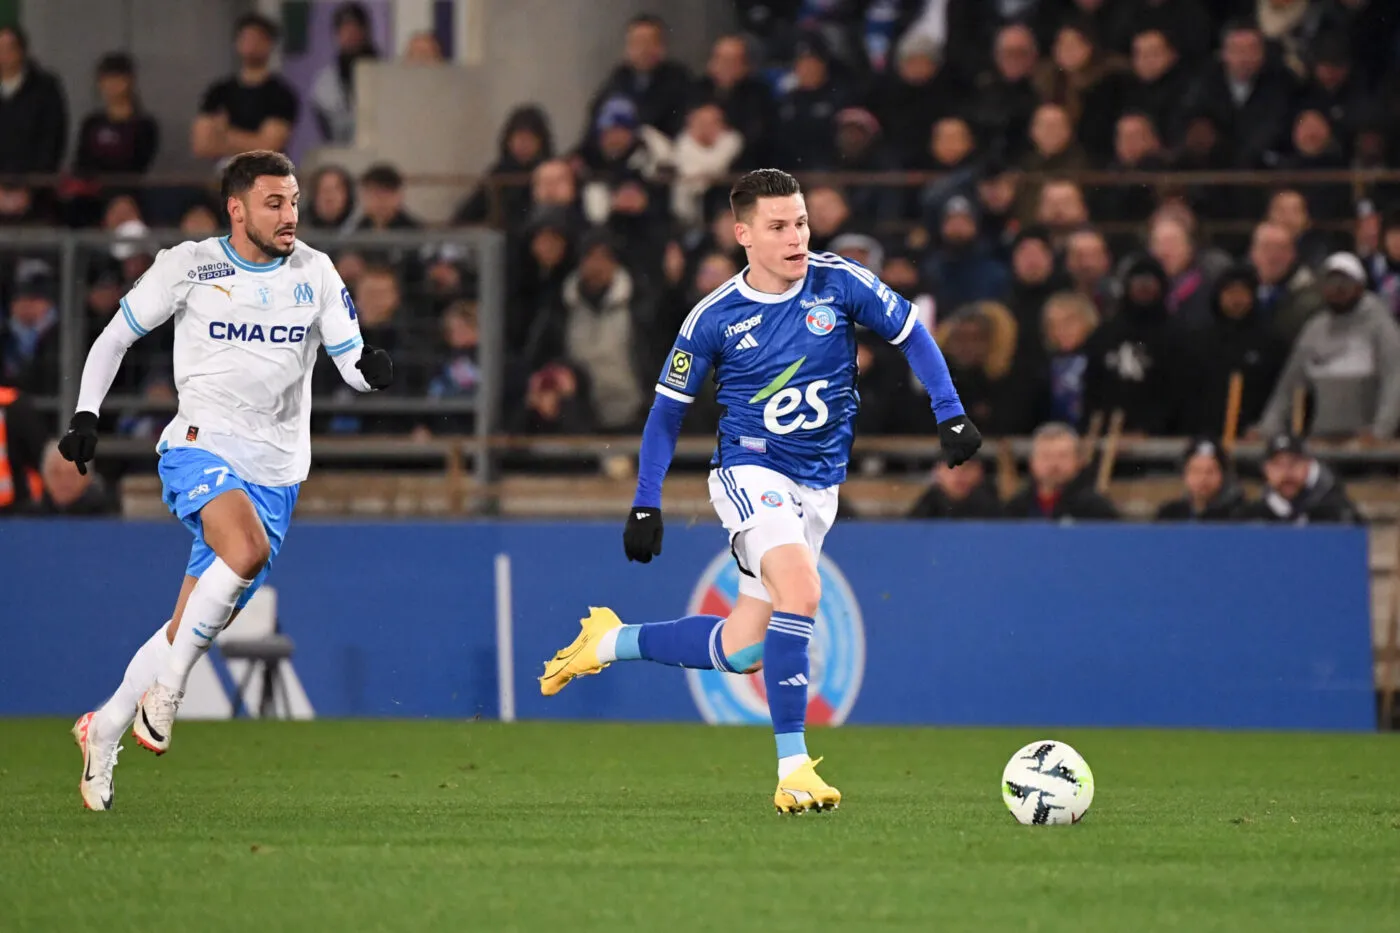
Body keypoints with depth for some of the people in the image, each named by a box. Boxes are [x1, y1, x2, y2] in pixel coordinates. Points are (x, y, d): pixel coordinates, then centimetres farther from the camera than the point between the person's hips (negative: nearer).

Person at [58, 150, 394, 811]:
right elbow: (115, 336, 8)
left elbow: (350, 361, 4)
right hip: (201, 445, -4)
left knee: (194, 628, 4)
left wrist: (371, 369, -20)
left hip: (274, 472, 4)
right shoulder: (188, 267, -2)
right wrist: (86, 414, -2)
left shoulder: (314, 273, 5)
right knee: (247, 549, -34)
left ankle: (104, 732, 23)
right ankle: (166, 690, -19)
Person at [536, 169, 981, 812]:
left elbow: (911, 335, 7)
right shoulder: (715, 318, -8)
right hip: (750, 470, -4)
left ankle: (608, 642, 30)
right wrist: (645, 504, -1)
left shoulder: (839, 283, -5)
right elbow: (668, 408, 2)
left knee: (741, 651, 5)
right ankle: (793, 770, -27)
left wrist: (951, 415, -3)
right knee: (800, 589, -31)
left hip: (819, 486, 4)